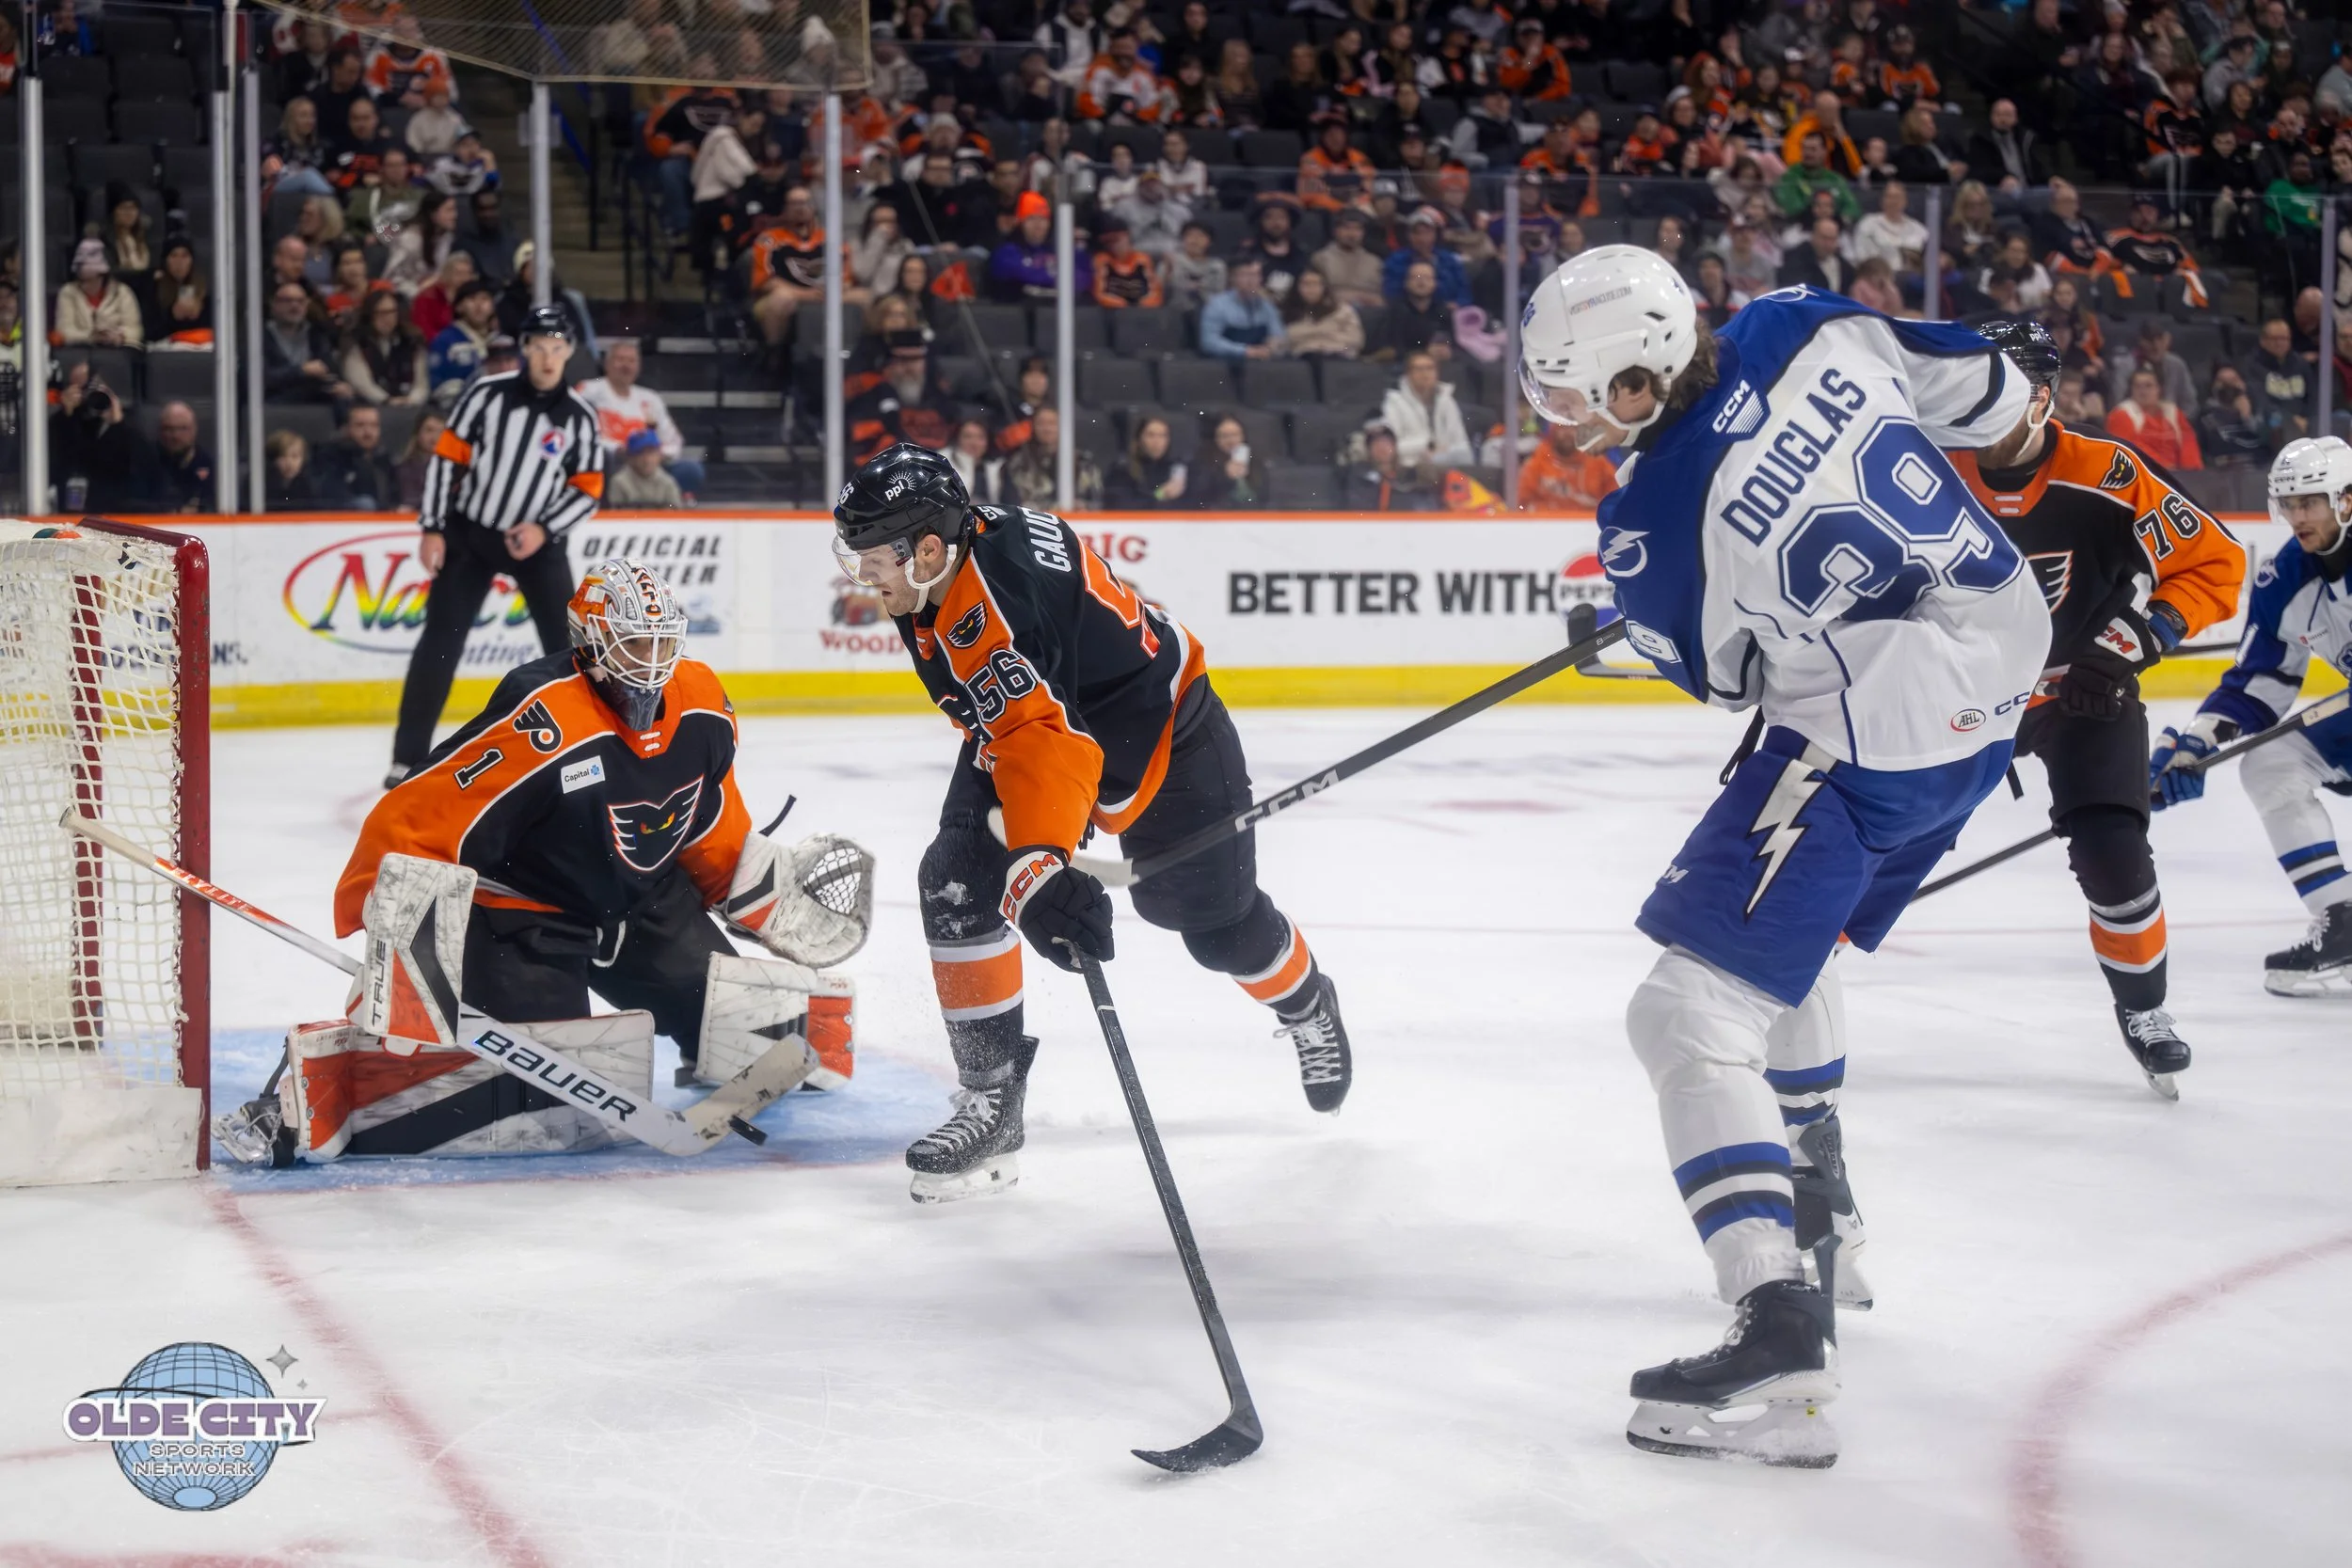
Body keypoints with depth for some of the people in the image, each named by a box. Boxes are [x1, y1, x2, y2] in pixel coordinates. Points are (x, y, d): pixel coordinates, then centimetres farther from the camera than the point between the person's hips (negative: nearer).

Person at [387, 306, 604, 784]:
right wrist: (433, 529, -9)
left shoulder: (578, 417, -6)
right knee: (440, 642, -6)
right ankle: (409, 757, -1)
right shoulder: (489, 392, -10)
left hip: (536, 540, 1)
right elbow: (447, 456, -6)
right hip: (469, 533, -1)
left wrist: (545, 529, -15)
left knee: (566, 642, -2)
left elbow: (589, 489, -1)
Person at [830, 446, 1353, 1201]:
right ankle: (991, 1101, -5)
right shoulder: (956, 549, -13)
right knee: (956, 885, -12)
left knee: (1220, 922, 12)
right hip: (1040, 713, 8)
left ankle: (1308, 1006, 47)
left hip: (1164, 738, -8)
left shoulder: (992, 606, -41)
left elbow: (1044, 744, -53)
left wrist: (1039, 868, -65)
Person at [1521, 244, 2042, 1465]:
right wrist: (2015, 429, 34)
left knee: (1694, 1009, -11)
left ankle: (1778, 1331, -25)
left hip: (1871, 739, -9)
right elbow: (1965, 380, 12)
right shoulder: (1807, 330, -5)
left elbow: (1717, 668, -4)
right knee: (1781, 931, 31)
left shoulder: (1651, 523, -21)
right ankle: (1819, 1225, 44)